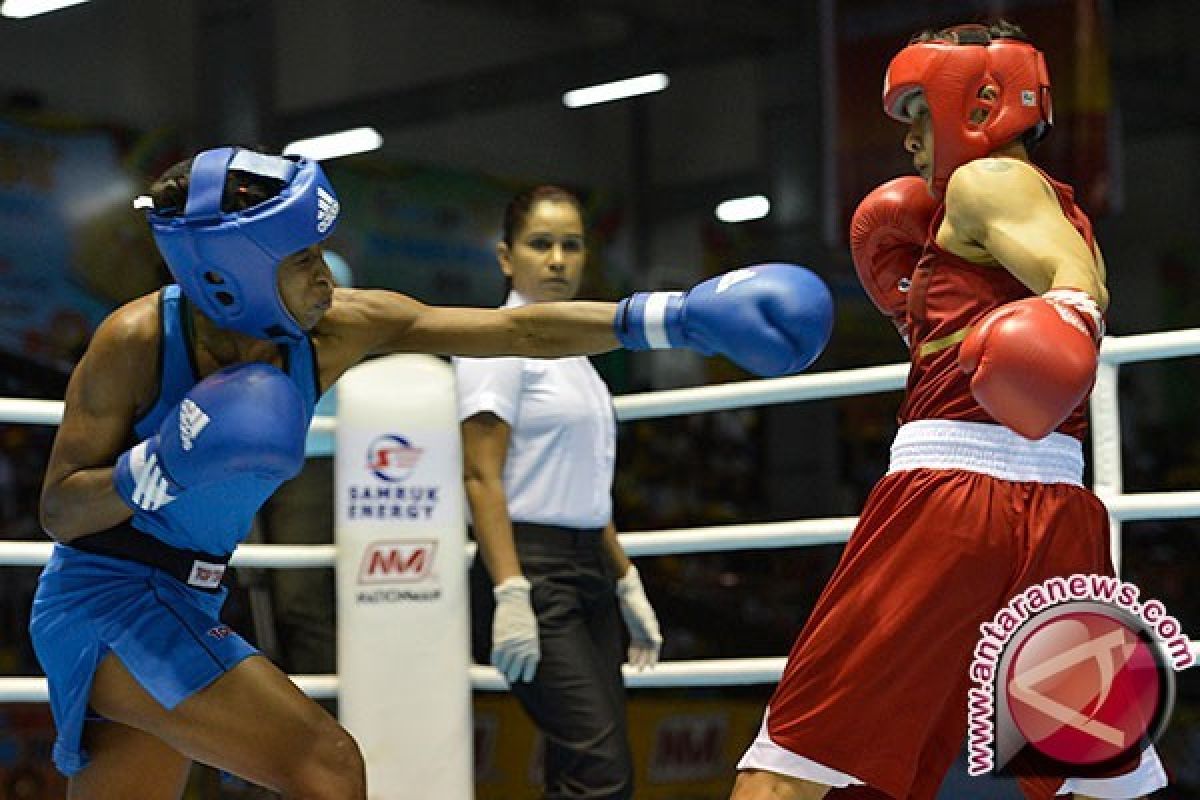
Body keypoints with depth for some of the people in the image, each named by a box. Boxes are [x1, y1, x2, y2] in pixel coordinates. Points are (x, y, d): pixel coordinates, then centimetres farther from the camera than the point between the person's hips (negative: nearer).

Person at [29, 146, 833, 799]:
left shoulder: (335, 330, -6)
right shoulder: (135, 341, -20)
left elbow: (520, 331, -10)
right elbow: (59, 511, -13)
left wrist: (675, 316, -17)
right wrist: (162, 468, -32)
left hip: (181, 609, 7)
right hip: (107, 600, -7)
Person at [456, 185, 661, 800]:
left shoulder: (572, 353, 19)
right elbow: (481, 479, -14)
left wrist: (626, 583, 22)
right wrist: (510, 594, -22)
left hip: (587, 571, 9)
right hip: (531, 568, -9)